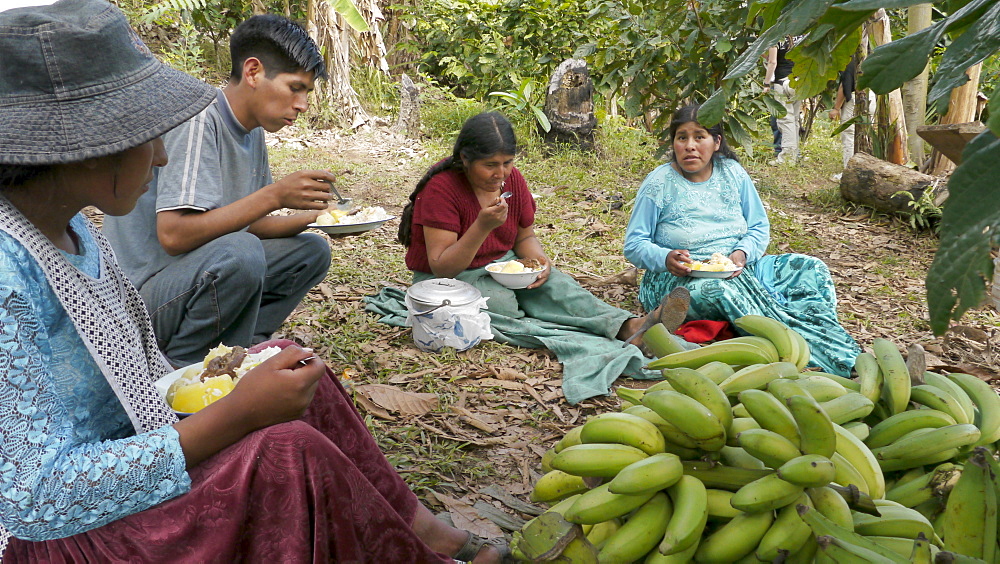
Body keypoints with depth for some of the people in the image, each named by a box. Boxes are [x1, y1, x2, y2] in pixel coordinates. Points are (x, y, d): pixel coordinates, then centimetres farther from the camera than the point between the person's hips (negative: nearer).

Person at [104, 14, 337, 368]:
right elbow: (173, 235, -29)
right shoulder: (198, 122, -20)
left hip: (202, 277, 9)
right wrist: (274, 195, -27)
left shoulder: (252, 132, 7)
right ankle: (178, 372, -11)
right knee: (240, 253, -34)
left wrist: (313, 217, -3)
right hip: (138, 295, -9)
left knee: (311, 252, 5)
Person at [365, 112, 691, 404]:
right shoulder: (441, 189, -22)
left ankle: (629, 326, -43)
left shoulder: (513, 180, -3)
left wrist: (539, 259, -15)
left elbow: (525, 237, 9)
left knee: (555, 285, -25)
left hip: (503, 267, 5)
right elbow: (442, 267, -23)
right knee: (501, 304, -35)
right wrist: (482, 226, -36)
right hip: (449, 281, -4)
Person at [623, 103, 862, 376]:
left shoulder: (732, 173, 7)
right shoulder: (659, 183, -4)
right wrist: (666, 258, -26)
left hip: (737, 269, 5)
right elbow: (634, 244, -5)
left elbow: (760, 227, 10)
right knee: (722, 288, -39)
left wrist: (743, 253, -13)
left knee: (811, 269, -13)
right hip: (677, 279, -5)